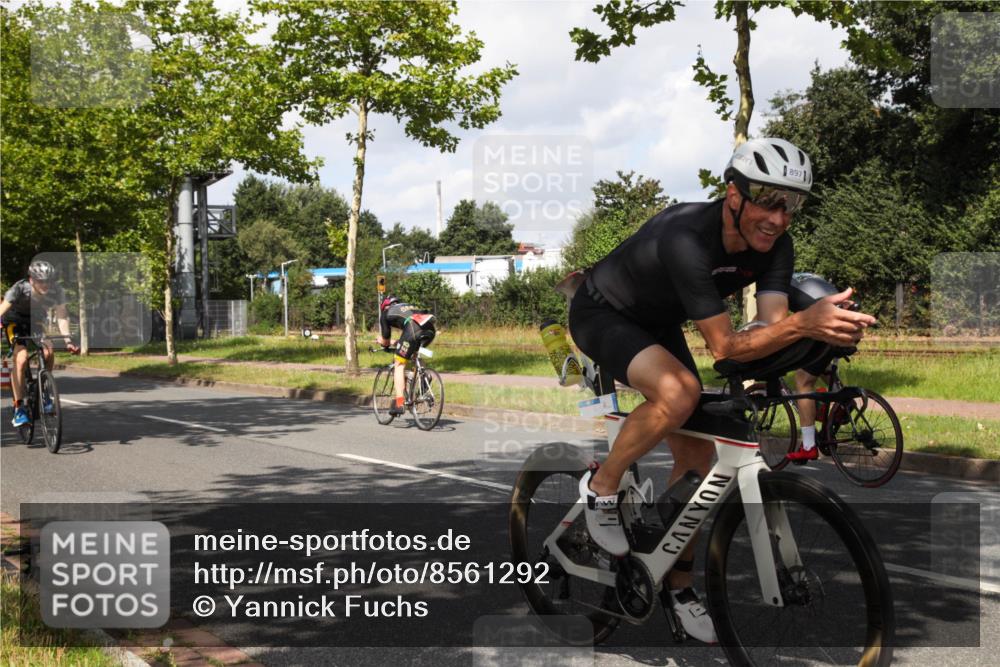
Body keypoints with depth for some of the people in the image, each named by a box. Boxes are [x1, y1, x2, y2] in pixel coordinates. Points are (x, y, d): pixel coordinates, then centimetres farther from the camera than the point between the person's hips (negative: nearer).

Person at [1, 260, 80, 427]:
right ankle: (19, 408, -19)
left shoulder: (57, 291, -24)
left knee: (48, 353, -23)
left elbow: (62, 316, -16)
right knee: (21, 358, -24)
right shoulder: (20, 289, -31)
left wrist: (67, 341, -24)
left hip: (35, 322, 3)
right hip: (14, 321, -3)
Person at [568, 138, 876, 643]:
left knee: (697, 459, 3)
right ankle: (601, 487, -12)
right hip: (601, 314, -7)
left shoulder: (774, 245, -16)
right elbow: (724, 346, -39)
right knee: (680, 392, -36)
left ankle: (679, 583, 21)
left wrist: (825, 331, -47)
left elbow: (772, 328, -26)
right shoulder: (686, 237, -38)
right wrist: (803, 322, -54)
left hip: (658, 325, 7)